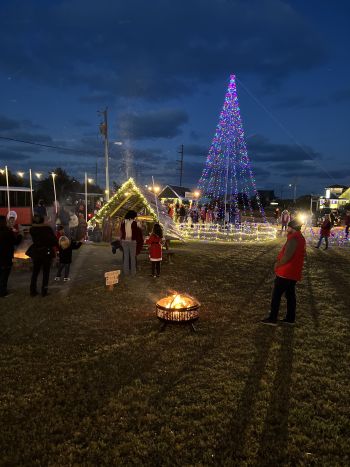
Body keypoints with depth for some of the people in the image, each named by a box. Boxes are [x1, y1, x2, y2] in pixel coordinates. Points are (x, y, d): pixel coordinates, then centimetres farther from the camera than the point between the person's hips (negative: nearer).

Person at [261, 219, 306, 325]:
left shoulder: (293, 238, -19)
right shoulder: (301, 238, 13)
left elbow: (286, 256, -25)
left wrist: (277, 265, -10)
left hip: (286, 273, -10)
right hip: (294, 273, 10)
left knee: (276, 295, -2)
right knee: (290, 295, 15)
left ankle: (272, 319, 2)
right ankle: (290, 318, 22)